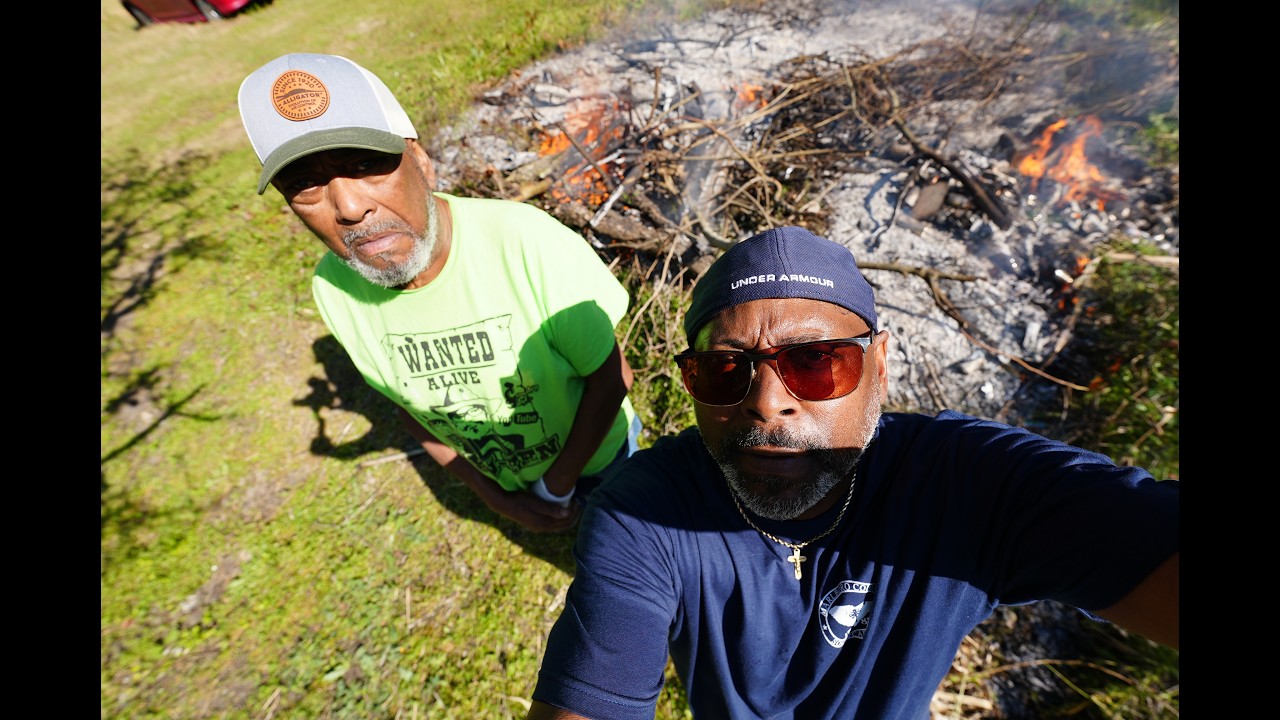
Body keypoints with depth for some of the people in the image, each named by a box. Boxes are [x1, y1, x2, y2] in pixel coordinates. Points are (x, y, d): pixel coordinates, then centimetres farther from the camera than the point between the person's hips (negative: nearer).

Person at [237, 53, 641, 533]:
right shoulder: (333, 288, -19)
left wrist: (556, 489, -18)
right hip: (508, 478, 3)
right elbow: (411, 405, -5)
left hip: (597, 454, -2)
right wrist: (494, 496, -6)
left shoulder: (526, 241, -36)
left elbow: (612, 376, -25)